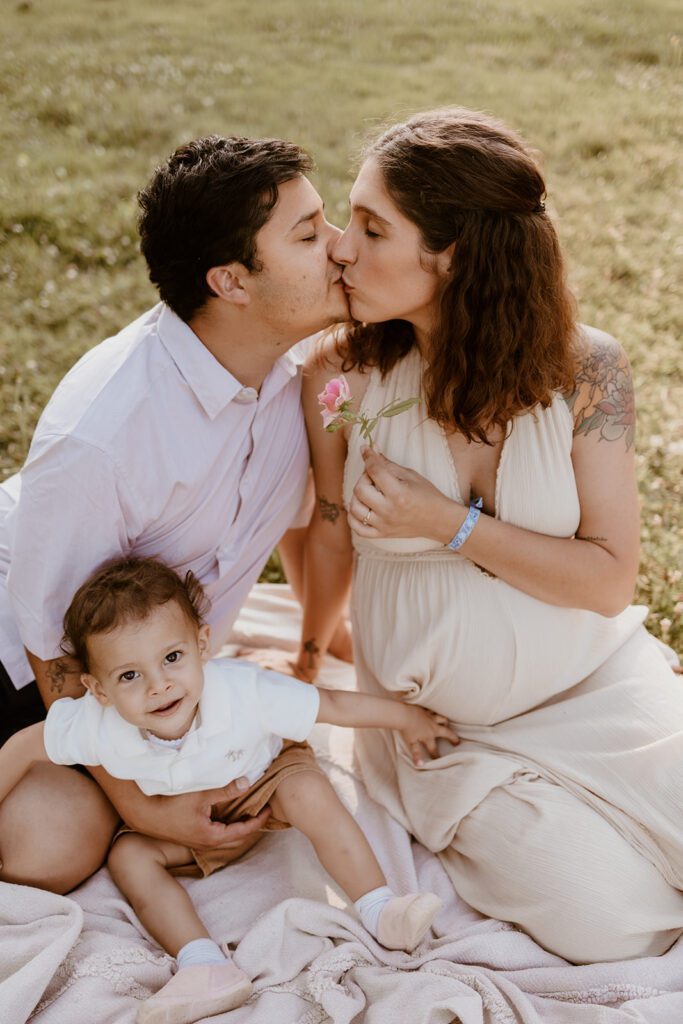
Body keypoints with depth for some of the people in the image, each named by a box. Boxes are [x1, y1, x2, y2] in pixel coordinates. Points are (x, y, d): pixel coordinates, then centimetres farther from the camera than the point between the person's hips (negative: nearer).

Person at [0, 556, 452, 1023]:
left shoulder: (243, 692, -40)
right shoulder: (98, 726, -36)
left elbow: (334, 705, -27)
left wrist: (409, 718, -13)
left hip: (267, 778, -2)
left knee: (309, 791, -31)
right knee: (128, 854, -18)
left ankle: (380, 910, -24)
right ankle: (205, 966, -26)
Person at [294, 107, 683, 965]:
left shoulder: (582, 367, -15)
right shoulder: (341, 378, -14)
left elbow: (609, 579, -12)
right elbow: (333, 530, 4)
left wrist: (451, 525, -23)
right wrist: (311, 654, 21)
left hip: (593, 683, 1)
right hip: (444, 722, -1)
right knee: (609, 925, -14)